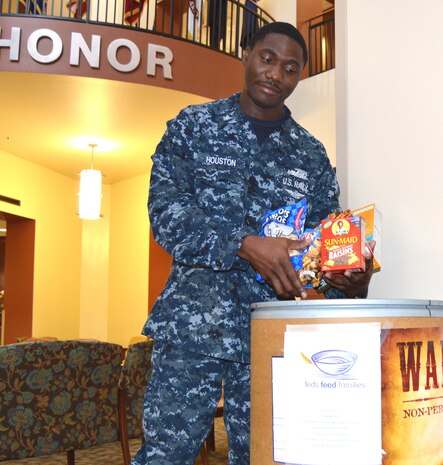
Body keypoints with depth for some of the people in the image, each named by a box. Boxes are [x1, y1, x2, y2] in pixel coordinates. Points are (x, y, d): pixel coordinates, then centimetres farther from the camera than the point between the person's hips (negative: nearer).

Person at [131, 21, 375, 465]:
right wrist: (246, 246, -20)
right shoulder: (194, 125, 6)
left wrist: (351, 280, -11)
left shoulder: (310, 154, 13)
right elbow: (165, 207, -6)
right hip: (196, 323, -2)